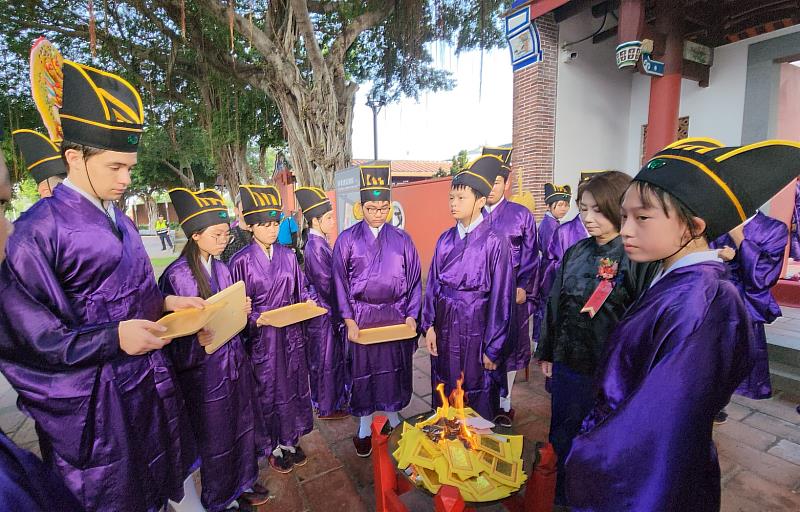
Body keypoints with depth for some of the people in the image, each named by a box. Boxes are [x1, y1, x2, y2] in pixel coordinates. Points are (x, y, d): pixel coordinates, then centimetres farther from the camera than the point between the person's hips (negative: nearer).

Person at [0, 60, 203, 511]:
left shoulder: (122, 222, 7)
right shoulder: (38, 232, -16)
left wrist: (167, 302, -2)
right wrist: (113, 338, -25)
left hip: (150, 378, 7)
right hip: (91, 397, -6)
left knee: (174, 472, 20)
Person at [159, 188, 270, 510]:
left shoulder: (222, 269, 5)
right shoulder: (176, 276, -16)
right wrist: (196, 340, -31)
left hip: (235, 361, 6)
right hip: (206, 369, -6)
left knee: (243, 425, 18)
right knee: (215, 437, 11)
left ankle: (243, 484, 41)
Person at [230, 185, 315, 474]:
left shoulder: (287, 255, 3)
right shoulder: (241, 261, -9)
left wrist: (308, 302, -8)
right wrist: (256, 319, -21)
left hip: (291, 332, 4)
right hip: (262, 335, -4)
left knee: (293, 383, 14)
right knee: (269, 389, 9)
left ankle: (291, 439, 33)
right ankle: (274, 446, 29)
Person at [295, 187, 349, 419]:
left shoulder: (318, 243, 6)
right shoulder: (316, 247, -23)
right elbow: (327, 286, -22)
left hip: (327, 311, 9)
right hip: (325, 313, -9)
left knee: (331, 358, 21)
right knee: (326, 361, 7)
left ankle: (332, 399, 38)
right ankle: (327, 408, 25)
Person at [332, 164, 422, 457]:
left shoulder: (401, 240, 1)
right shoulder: (348, 239, -3)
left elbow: (414, 279, 3)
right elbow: (340, 281, -3)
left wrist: (411, 314, -3)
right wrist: (349, 319, -8)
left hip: (395, 315, 1)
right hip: (361, 316, -1)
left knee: (395, 366, 13)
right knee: (362, 368, 9)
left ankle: (393, 413, 36)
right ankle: (364, 425, 28)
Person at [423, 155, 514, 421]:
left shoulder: (495, 242, -12)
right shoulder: (445, 239, 3)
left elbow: (501, 298, -10)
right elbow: (432, 284, 7)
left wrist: (493, 349, -9)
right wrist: (429, 326, 0)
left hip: (476, 327, -4)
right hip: (444, 326, 5)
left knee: (477, 401, 11)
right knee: (444, 394, 18)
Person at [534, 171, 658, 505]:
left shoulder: (637, 259, -12)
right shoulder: (575, 254, 3)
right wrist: (546, 353, 10)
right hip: (567, 362, 5)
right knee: (563, 433, 19)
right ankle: (559, 494, 42)